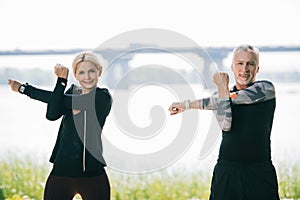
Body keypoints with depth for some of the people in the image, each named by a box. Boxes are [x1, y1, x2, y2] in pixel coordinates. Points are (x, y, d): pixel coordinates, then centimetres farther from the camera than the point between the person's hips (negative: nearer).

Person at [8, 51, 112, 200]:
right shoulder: (73, 92, 9)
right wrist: (62, 81, -16)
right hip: (61, 172, 4)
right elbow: (52, 114, -10)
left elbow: (61, 100, -12)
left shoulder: (103, 98, -8)